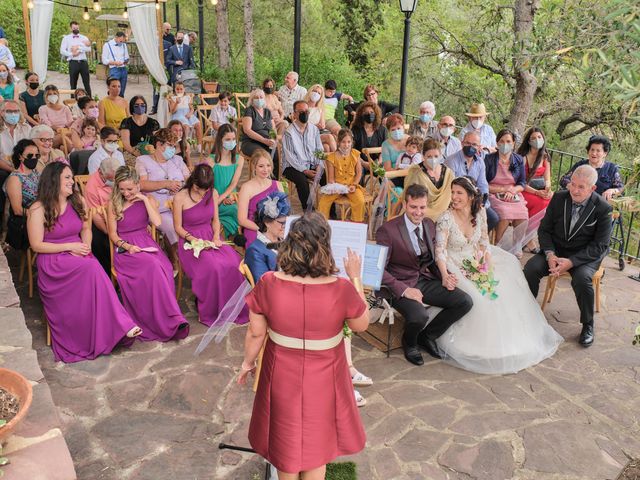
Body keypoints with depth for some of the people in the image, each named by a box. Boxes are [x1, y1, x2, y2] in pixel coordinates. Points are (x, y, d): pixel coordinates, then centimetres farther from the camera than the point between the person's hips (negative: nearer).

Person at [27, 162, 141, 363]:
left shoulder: (77, 201, 9)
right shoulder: (38, 210, -7)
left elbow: (86, 229, 19)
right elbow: (36, 245, -6)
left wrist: (85, 245, -2)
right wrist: (69, 246, -13)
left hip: (78, 255, 5)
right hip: (53, 262, -5)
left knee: (93, 270, -31)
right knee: (91, 268, -33)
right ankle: (120, 325, -33)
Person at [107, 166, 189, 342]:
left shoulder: (148, 200, 13)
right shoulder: (113, 204, 10)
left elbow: (157, 222, -6)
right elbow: (113, 234, 7)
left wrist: (145, 200, -4)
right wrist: (126, 245, -11)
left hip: (146, 244, 2)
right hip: (125, 247, -2)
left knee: (164, 268, -33)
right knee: (153, 266, -34)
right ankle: (172, 320, -35)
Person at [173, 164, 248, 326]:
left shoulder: (213, 194, 5)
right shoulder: (180, 197, -8)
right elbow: (178, 227, -1)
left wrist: (216, 236, -5)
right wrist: (191, 238, -18)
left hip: (211, 237, 4)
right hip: (191, 241, -4)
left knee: (234, 263, -25)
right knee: (213, 267, -33)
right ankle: (210, 313, -14)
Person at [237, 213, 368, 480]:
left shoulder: (268, 284, -22)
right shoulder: (342, 289, -25)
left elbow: (256, 332, -10)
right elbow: (361, 325, -6)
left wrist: (248, 362, 9)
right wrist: (355, 279, 0)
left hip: (282, 375, 1)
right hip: (322, 379, -1)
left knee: (285, 435, 26)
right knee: (316, 440, 24)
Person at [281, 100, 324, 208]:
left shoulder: (314, 129, 9)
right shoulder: (288, 132, -8)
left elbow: (319, 150, 11)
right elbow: (289, 157, -12)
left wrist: (318, 165, -6)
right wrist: (305, 171, -17)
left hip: (312, 166, 5)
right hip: (293, 167, -4)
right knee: (302, 181, -35)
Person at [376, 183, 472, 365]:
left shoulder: (429, 225, 7)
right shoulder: (387, 230, -14)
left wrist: (443, 278, 0)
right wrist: (404, 289, -26)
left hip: (425, 280, 7)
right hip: (400, 284, -7)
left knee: (465, 302, -7)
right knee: (419, 315, -34)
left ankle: (427, 336, 13)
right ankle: (409, 343, 4)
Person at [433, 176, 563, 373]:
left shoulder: (479, 213, -2)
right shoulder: (446, 219, -18)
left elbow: (484, 241, 7)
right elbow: (440, 251, -23)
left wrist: (488, 261, -10)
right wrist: (445, 275, -38)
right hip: (455, 269, -6)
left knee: (499, 289, -8)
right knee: (476, 296, -27)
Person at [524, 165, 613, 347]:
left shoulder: (602, 208, -13)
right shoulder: (559, 198, -4)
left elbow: (599, 246, -13)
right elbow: (544, 229, 2)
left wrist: (571, 262, -25)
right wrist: (550, 255, -16)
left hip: (585, 255, -3)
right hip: (556, 249, 3)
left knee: (582, 278, -33)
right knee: (531, 268, -23)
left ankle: (588, 325, -6)